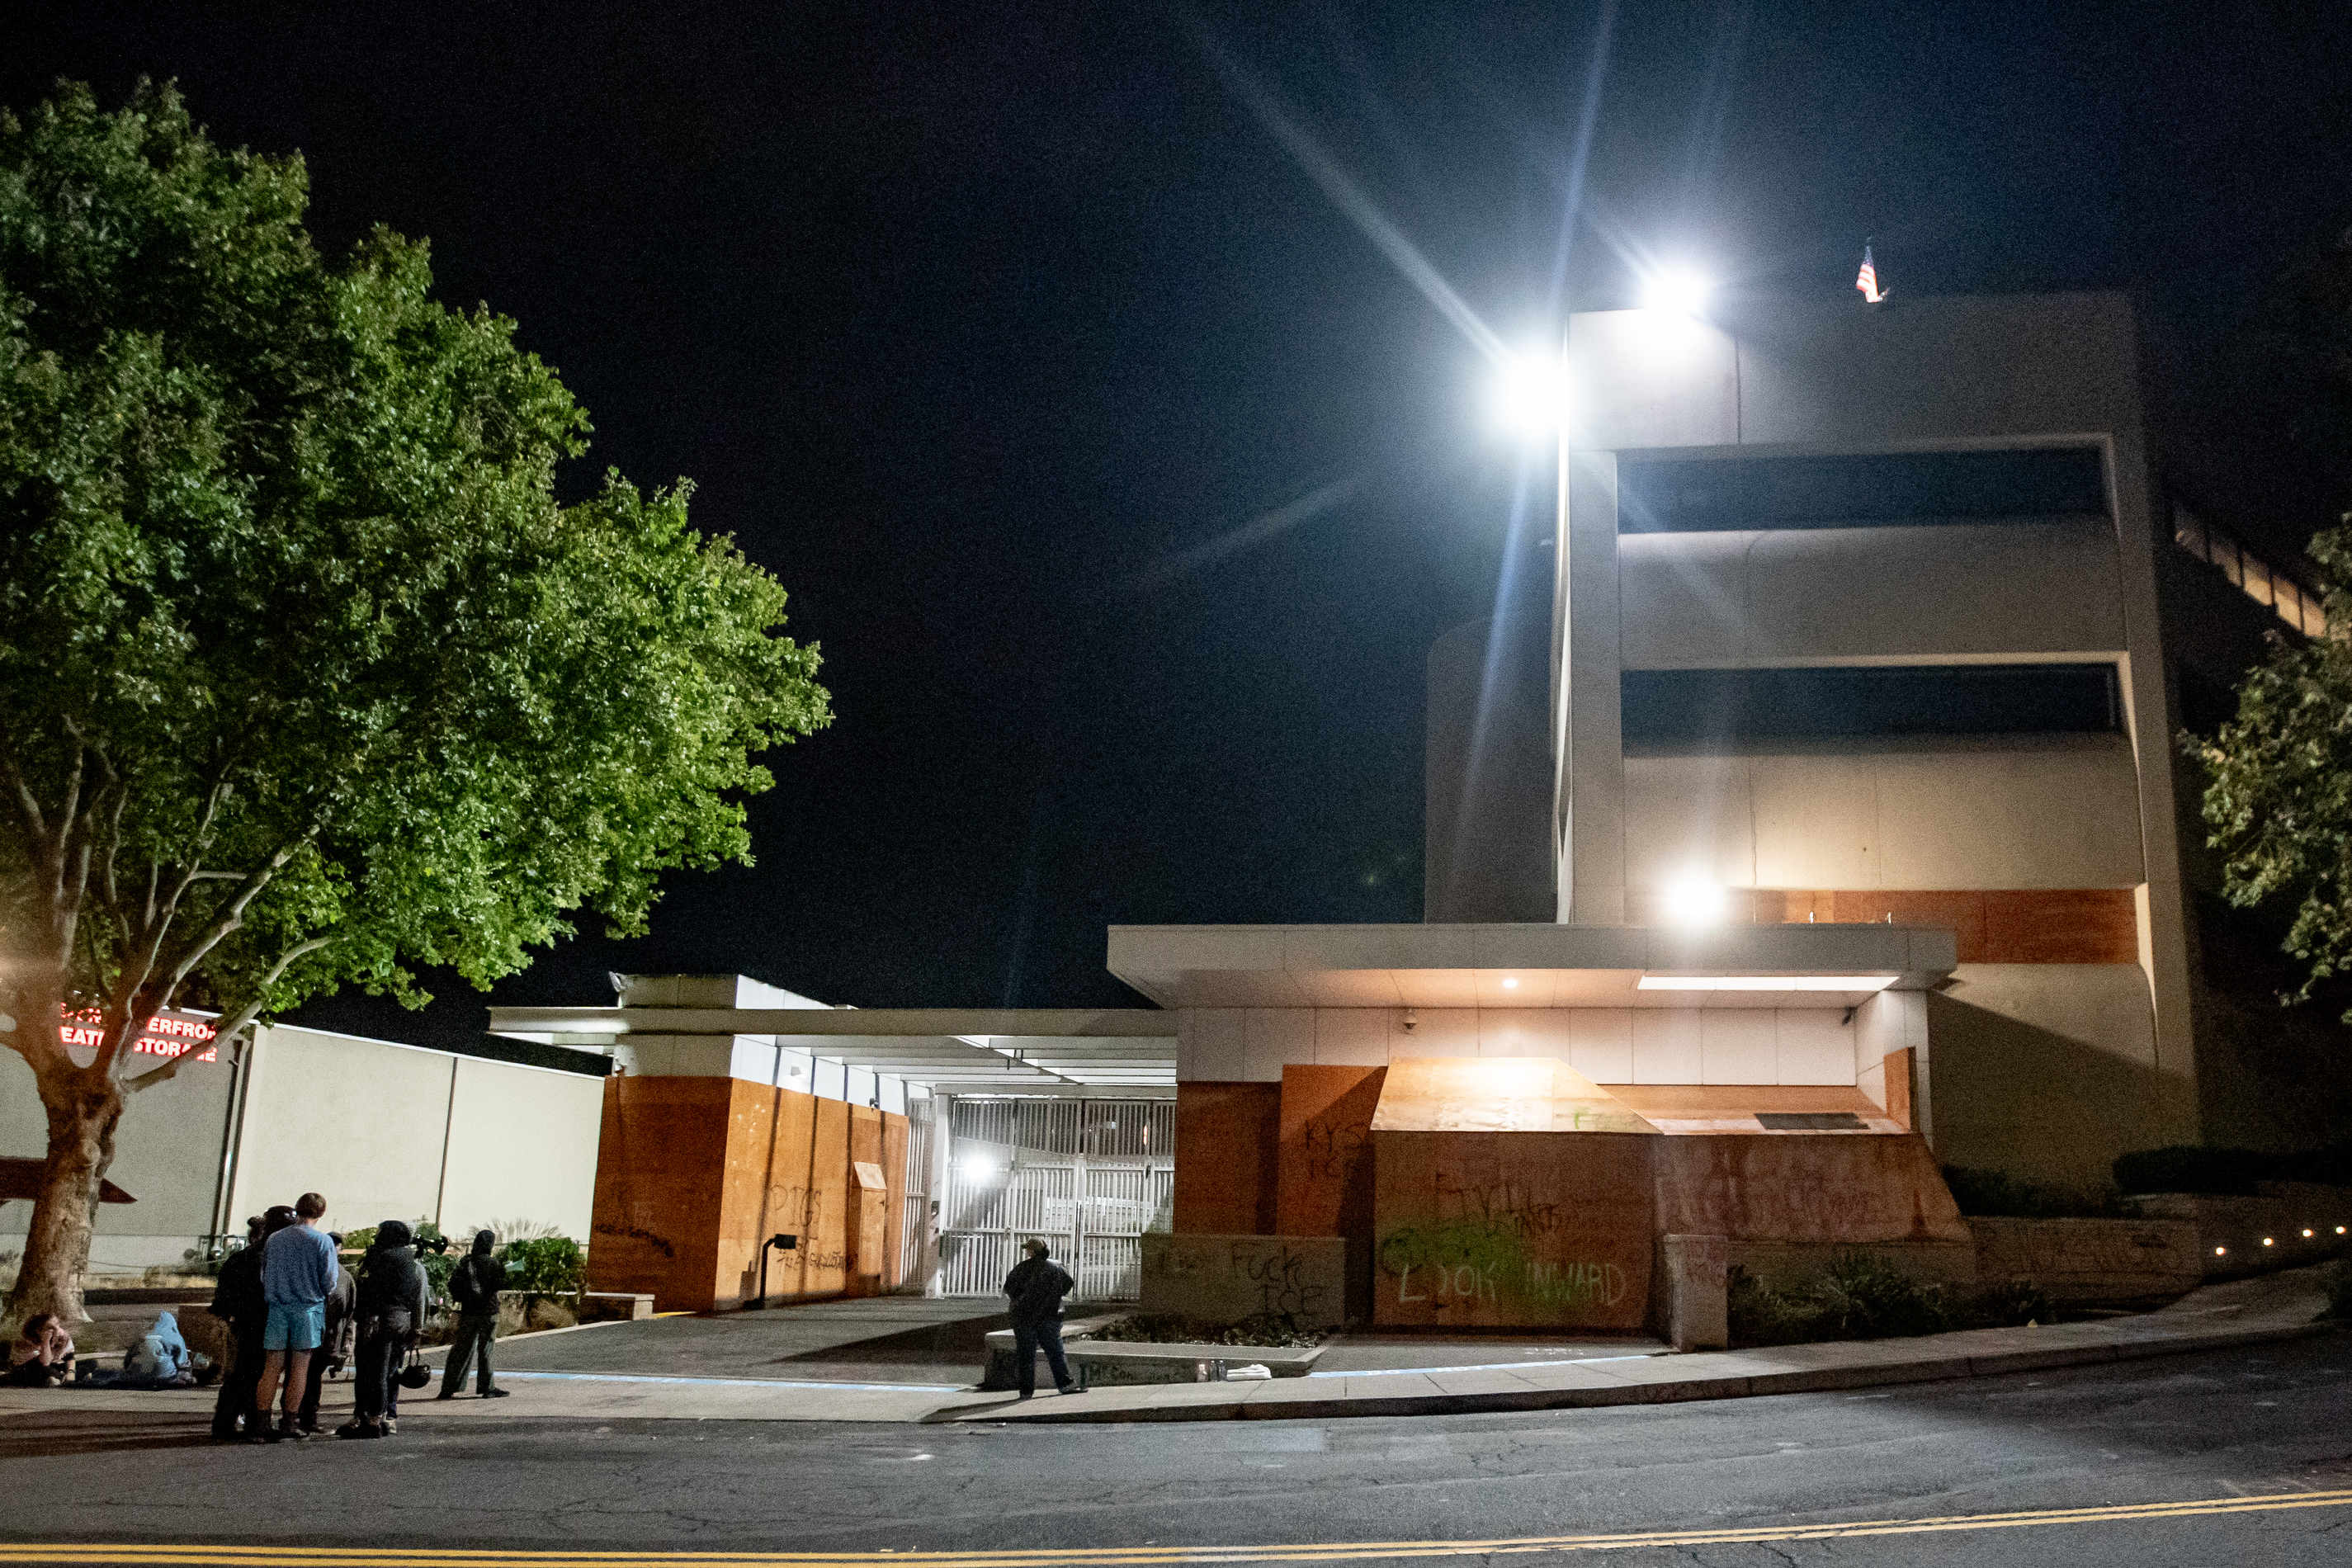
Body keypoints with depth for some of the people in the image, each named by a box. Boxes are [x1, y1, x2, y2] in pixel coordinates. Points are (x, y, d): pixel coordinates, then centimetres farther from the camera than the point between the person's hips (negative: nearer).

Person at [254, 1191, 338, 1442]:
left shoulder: (273, 1240, 8)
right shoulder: (322, 1241, -5)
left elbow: (263, 1277, 14)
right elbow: (328, 1283, -6)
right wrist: (337, 1271, 15)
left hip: (277, 1306, 3)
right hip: (308, 1307, -3)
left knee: (272, 1367, 5)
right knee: (300, 1367, 3)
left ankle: (261, 1423, 0)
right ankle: (290, 1422, 4)